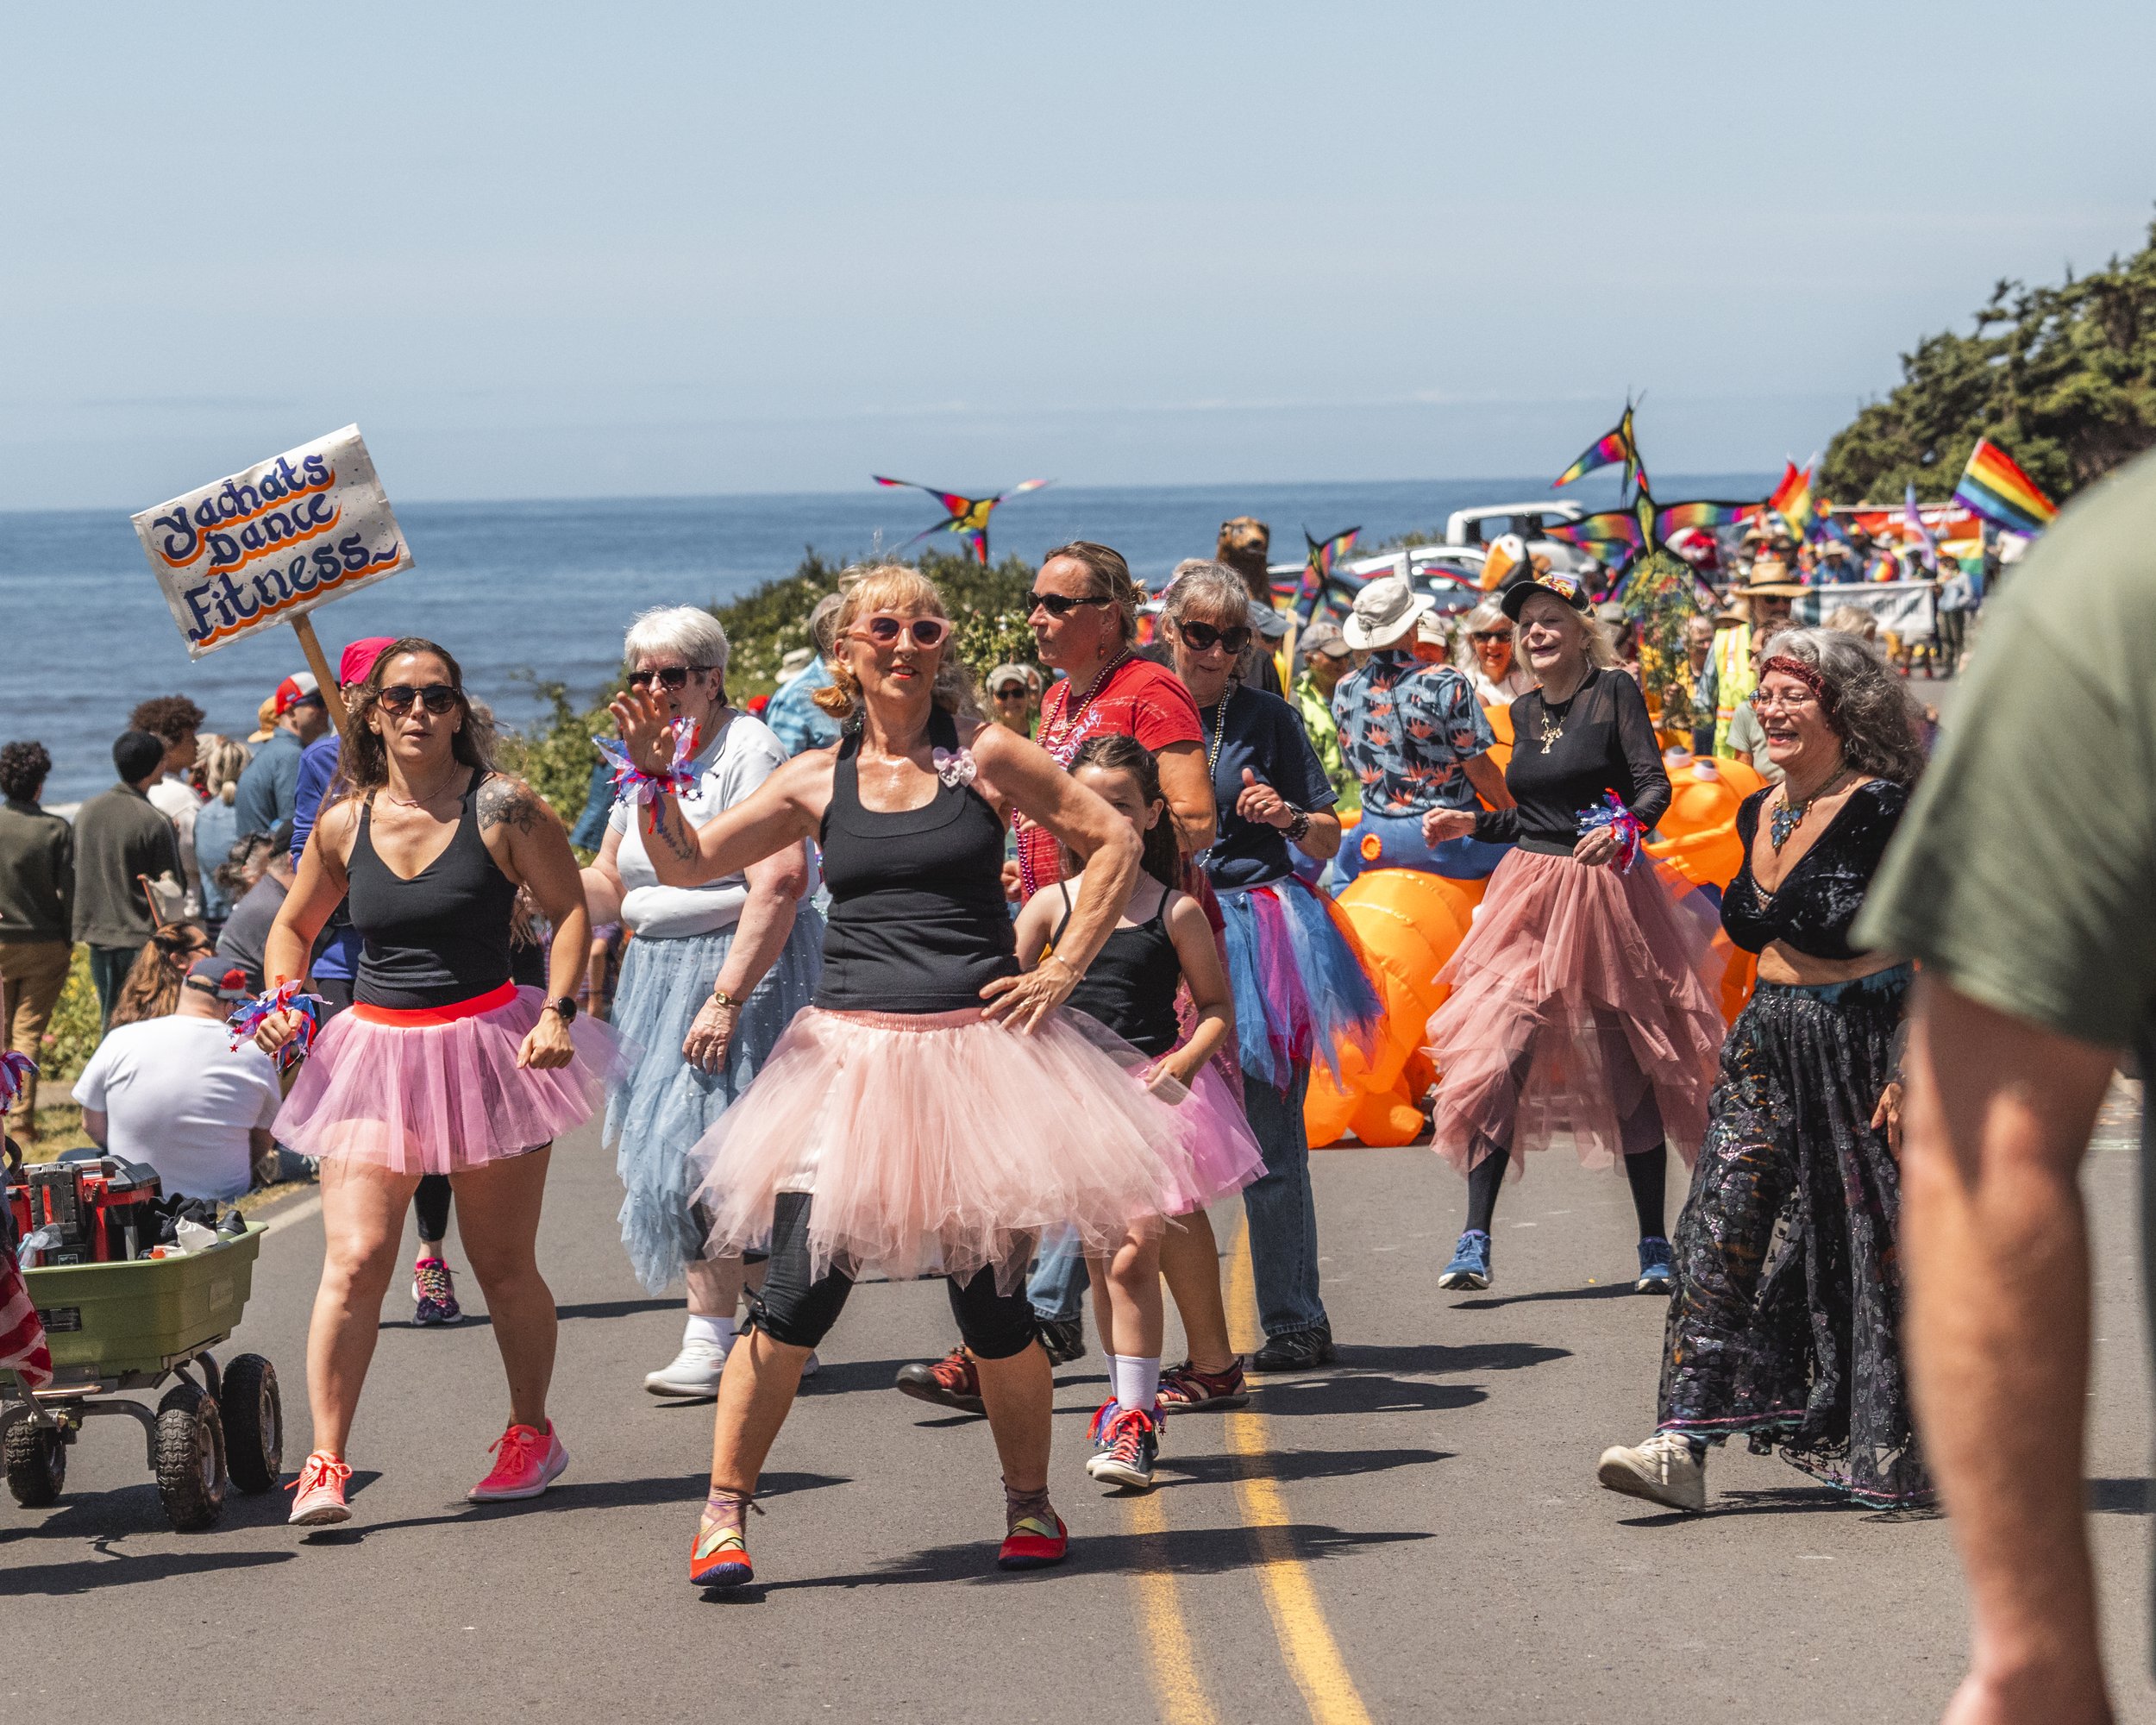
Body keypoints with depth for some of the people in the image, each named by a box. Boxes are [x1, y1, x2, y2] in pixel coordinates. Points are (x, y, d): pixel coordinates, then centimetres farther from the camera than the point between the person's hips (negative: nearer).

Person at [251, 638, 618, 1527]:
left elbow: (569, 908, 1)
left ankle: (531, 1433, 30)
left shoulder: (501, 808, -5)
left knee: (504, 1265, 9)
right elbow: (293, 927, 18)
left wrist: (558, 1011, -11)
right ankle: (325, 1465, -11)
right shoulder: (343, 823, 4)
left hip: (487, 1046, -2)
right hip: (374, 1052, 2)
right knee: (354, 1260, -12)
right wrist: (282, 998, 0)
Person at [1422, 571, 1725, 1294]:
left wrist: (1623, 826, -30)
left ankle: (1654, 1244, 13)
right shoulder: (1524, 712, 14)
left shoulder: (1614, 692, -3)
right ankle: (1475, 1242, -9)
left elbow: (1654, 785, -11)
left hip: (1607, 893, -4)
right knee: (1494, 1059, -10)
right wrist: (1471, 823, 12)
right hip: (1531, 889, 4)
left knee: (1631, 1071, 3)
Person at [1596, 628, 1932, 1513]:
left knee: (1875, 1247, 2)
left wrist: (1913, 1070, -20)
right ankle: (1683, 1442, -12)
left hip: (1864, 1043, -7)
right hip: (1768, 1042, 7)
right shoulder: (1759, 814, 10)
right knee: (1722, 1220, -6)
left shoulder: (1884, 811, -13)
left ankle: (1894, 1455, 17)